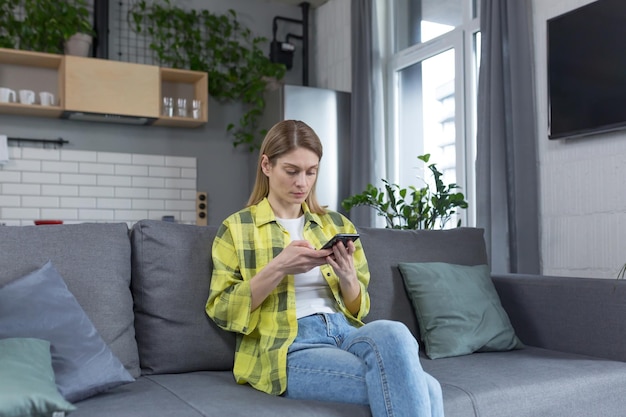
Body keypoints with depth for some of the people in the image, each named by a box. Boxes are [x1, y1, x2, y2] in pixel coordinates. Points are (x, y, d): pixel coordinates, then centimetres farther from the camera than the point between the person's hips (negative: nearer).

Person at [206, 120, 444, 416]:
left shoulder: (338, 225, 18)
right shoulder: (237, 228, 8)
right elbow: (221, 311, -1)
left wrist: (347, 277, -4)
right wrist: (278, 269, -14)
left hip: (345, 332, 5)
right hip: (288, 347, -4)